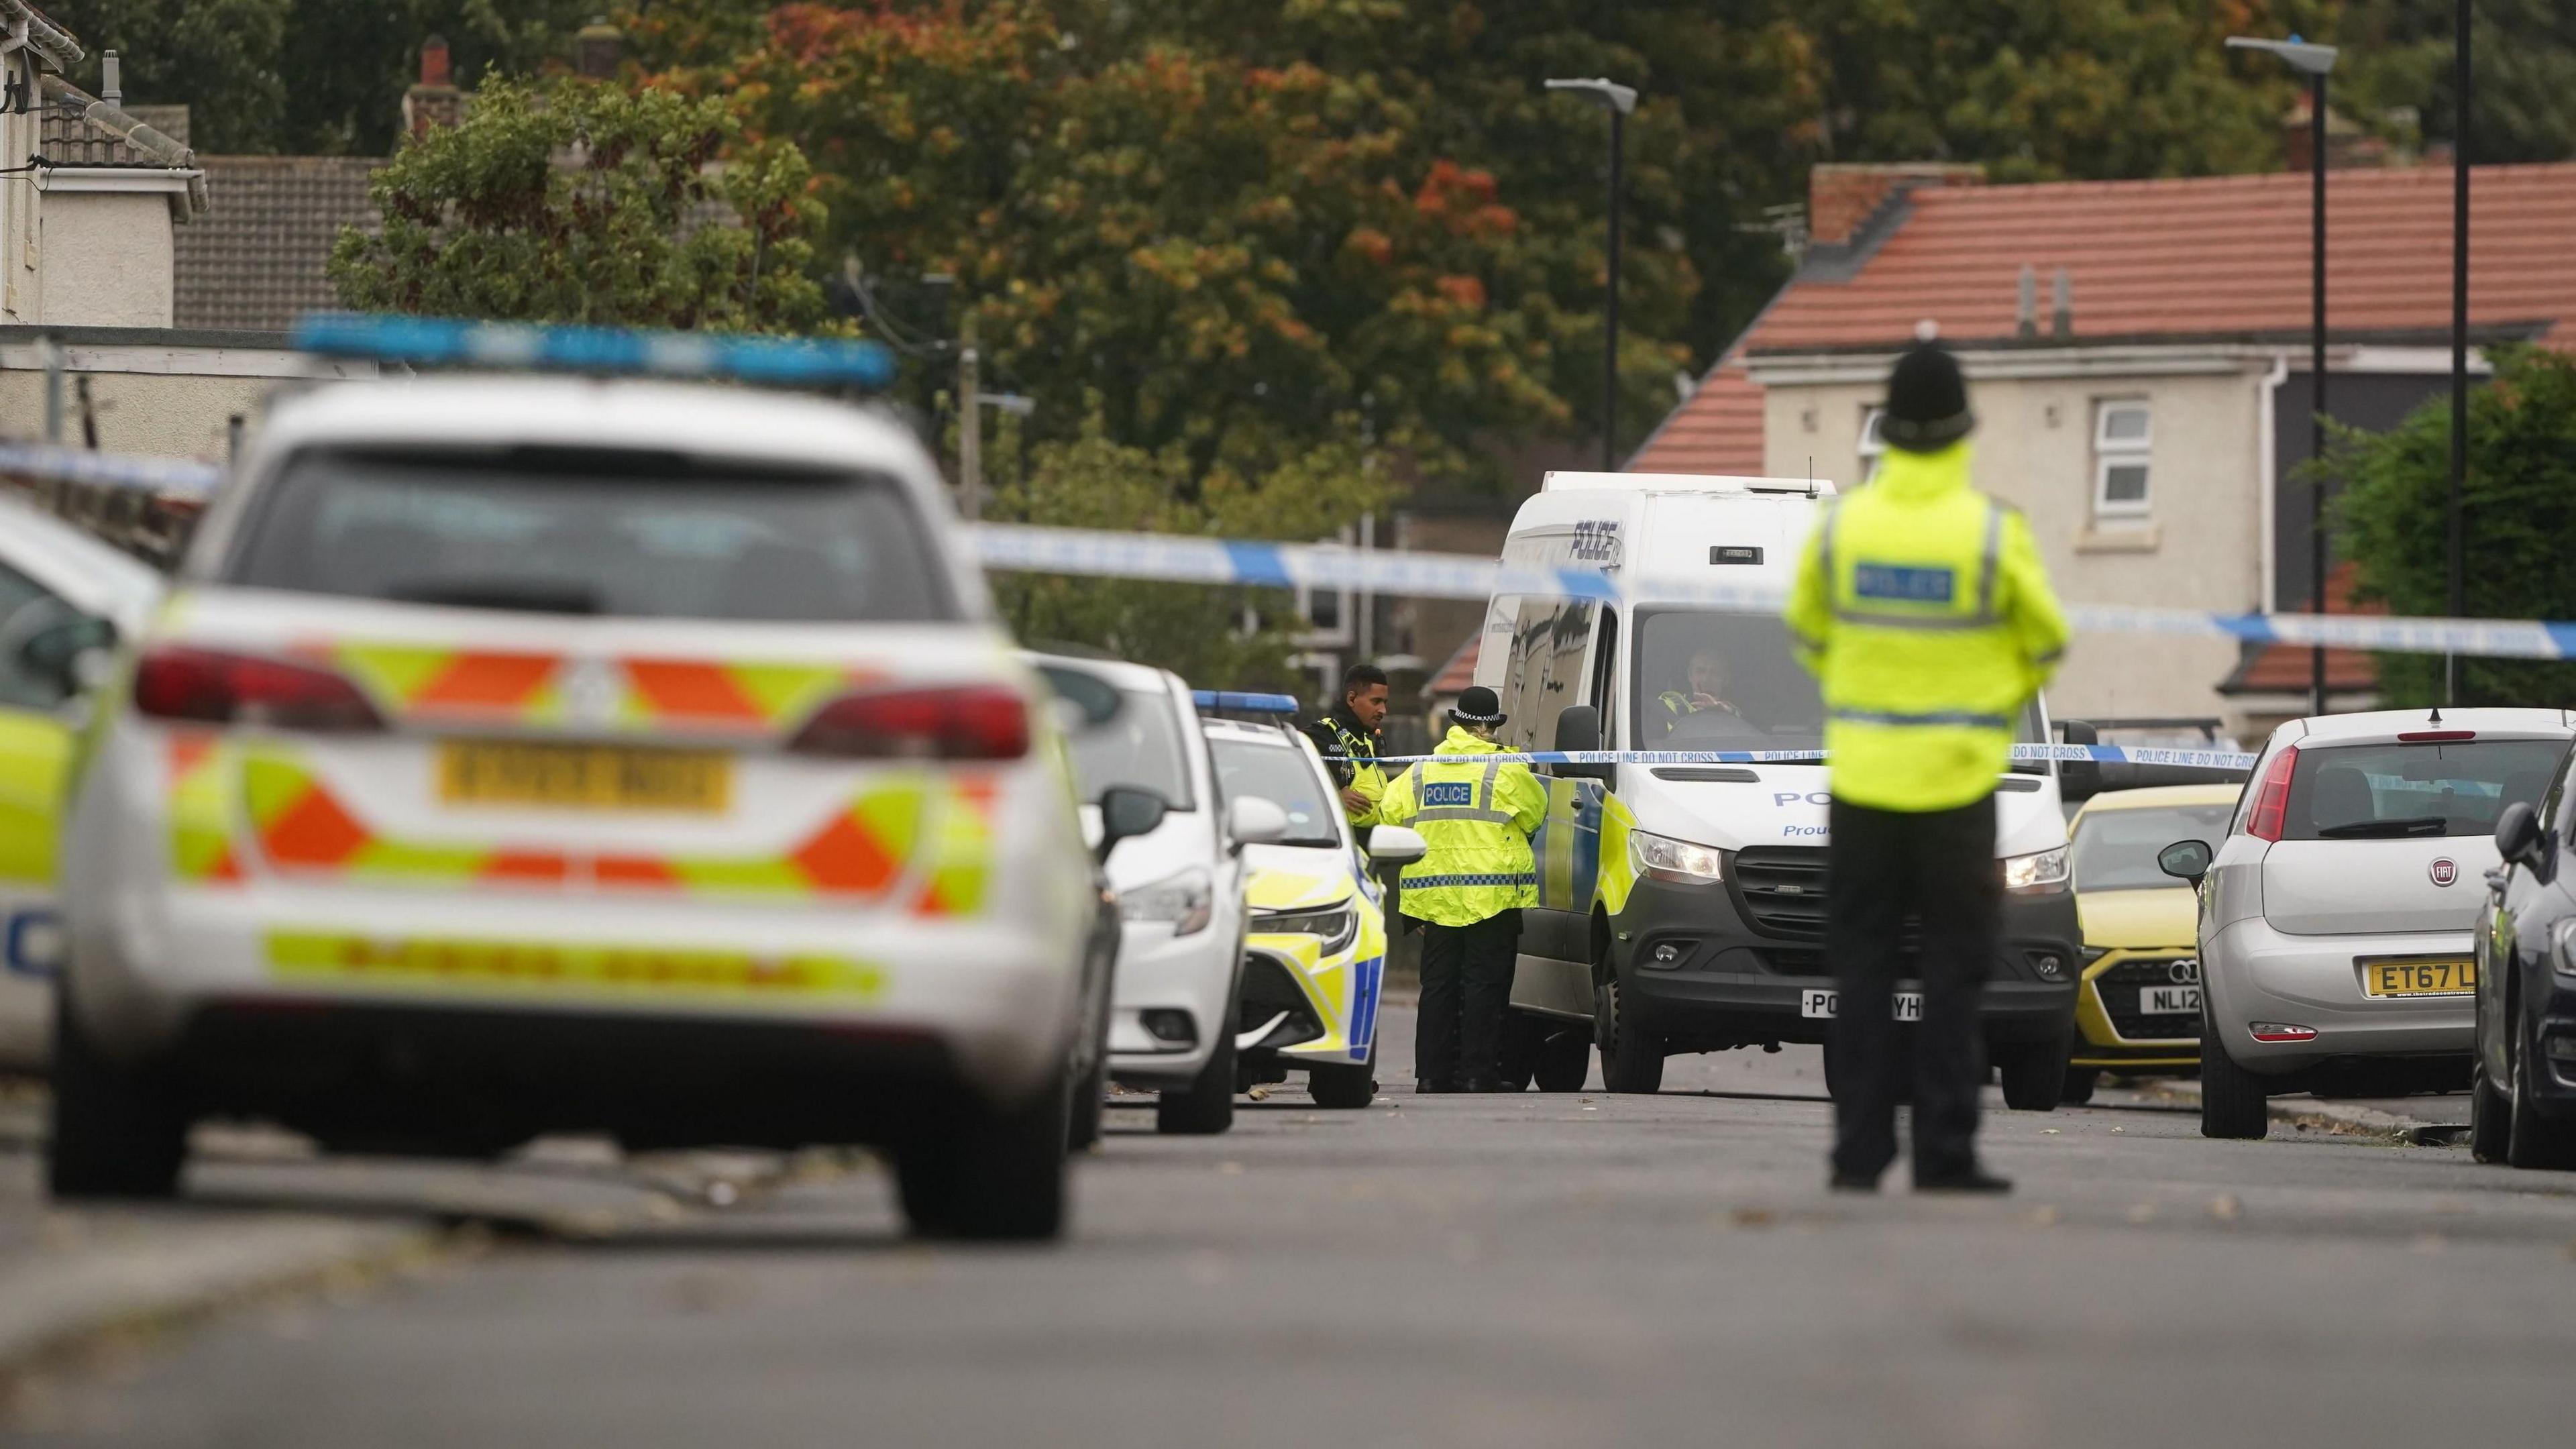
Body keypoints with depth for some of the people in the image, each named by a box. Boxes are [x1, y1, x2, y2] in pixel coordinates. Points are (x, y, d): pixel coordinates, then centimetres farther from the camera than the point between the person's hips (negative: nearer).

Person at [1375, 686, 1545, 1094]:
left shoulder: (1420, 773, 10)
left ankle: (1432, 1074, 7)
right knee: (1485, 987, -2)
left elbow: (1388, 813, 8)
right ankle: (1477, 1073, -6)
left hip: (1435, 897, 5)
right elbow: (1536, 813, 6)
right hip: (1492, 896, -5)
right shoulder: (1507, 772, -5)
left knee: (1439, 987, 9)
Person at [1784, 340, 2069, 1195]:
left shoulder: (1842, 525, -4)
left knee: (1862, 971, 8)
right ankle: (1944, 1155, 1)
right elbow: (2047, 643, 1)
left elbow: (1809, 635, 11)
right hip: (1958, 776, -2)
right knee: (1953, 973, 4)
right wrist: (2006, 702, 22)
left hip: (1862, 773, 2)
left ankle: (1859, 1151, 6)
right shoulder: (1993, 532, -11)